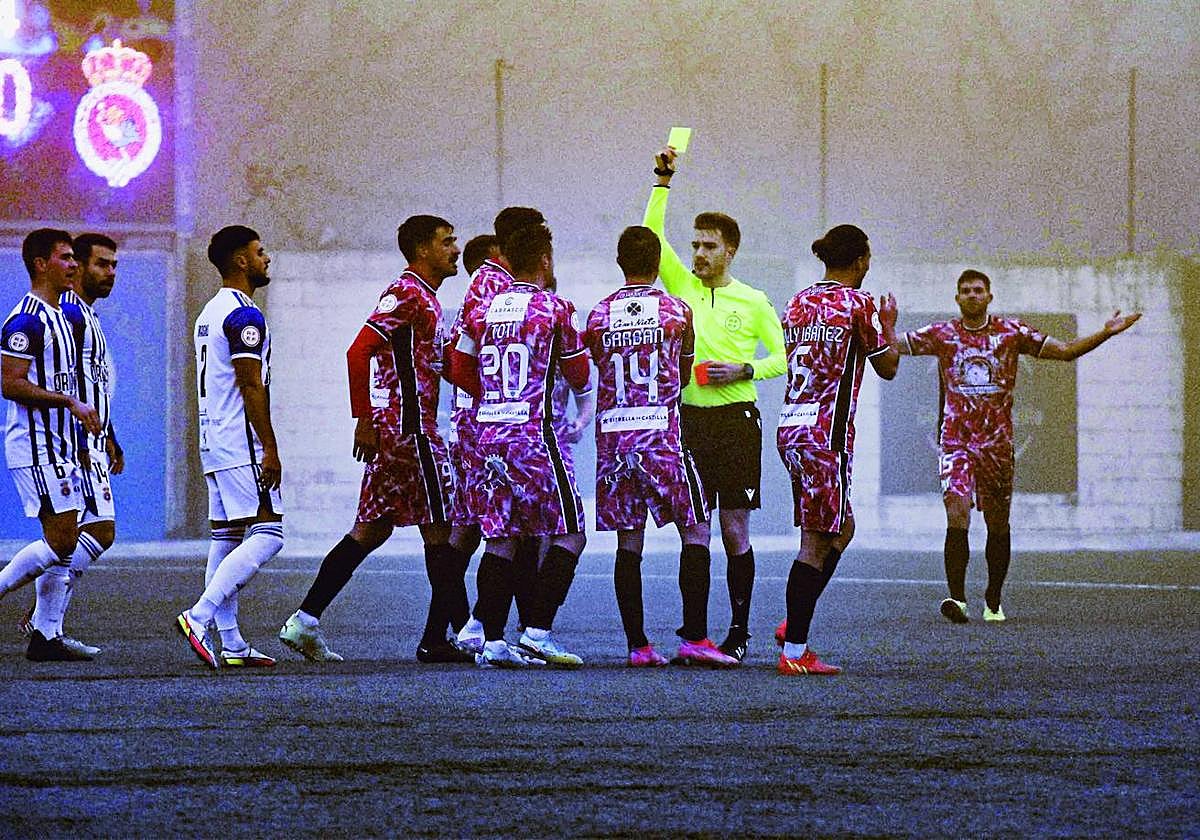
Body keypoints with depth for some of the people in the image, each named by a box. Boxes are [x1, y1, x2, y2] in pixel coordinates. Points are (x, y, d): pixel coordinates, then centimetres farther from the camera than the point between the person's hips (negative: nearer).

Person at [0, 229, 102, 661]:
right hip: (36, 446, -10)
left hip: (61, 446, 10)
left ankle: (46, 636, 7)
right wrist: (71, 402, -21)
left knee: (65, 542, 6)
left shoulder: (61, 317, 17)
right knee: (61, 540, -13)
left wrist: (81, 442, 21)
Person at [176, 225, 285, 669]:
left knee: (226, 540, 7)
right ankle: (199, 617, -21)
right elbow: (251, 387, -18)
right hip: (242, 445, -10)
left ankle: (231, 644, 6)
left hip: (213, 443, 10)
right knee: (266, 536, -12)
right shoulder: (245, 316, -13)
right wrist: (270, 449, -16)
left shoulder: (210, 313, 18)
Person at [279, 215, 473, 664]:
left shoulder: (424, 298, 19)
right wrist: (363, 420, -22)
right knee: (439, 529, -5)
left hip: (395, 431, 10)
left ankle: (305, 621, 10)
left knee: (372, 529, 10)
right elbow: (358, 352, -21)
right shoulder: (406, 294, -13)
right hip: (409, 430, -10)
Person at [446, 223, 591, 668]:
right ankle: (537, 632, -9)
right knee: (569, 534, 0)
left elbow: (460, 372, 14)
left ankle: (492, 640, 5)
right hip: (533, 434, -6)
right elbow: (579, 376, 5)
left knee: (500, 539, 9)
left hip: (488, 432, 6)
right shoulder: (554, 307, -4)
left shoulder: (482, 311, 9)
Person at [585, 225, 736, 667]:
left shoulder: (599, 315, 5)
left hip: (613, 437, 3)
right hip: (661, 436, -3)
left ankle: (637, 644, 5)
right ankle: (694, 638, -5)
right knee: (696, 531, 3)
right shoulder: (677, 311, 0)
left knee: (629, 542, 6)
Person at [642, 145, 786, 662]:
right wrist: (663, 184, -5)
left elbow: (780, 357, 8)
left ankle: (739, 632, 5)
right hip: (690, 420, 2)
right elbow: (651, 235, 2)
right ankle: (695, 633, 5)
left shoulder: (754, 302, 4)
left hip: (736, 420, -2)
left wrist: (744, 371, -9)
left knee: (735, 531, -1)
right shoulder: (682, 287, 9)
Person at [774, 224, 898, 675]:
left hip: (789, 428, 8)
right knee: (817, 542, -5)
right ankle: (794, 651, -7)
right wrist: (888, 324, 17)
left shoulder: (798, 302, 12)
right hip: (826, 432, -8)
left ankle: (794, 626, 16)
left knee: (841, 529, 20)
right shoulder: (859, 303, -7)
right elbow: (887, 367, 0)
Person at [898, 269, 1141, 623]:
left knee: (998, 524, 7)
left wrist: (1106, 333, -4)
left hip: (997, 441, 1)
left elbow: (1066, 351, 7)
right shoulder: (942, 334, 3)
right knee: (957, 515, -18)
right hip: (955, 439, -1)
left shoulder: (1012, 333, 3)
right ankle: (957, 597, -22)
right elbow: (892, 347, 2)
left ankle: (993, 602, 21)